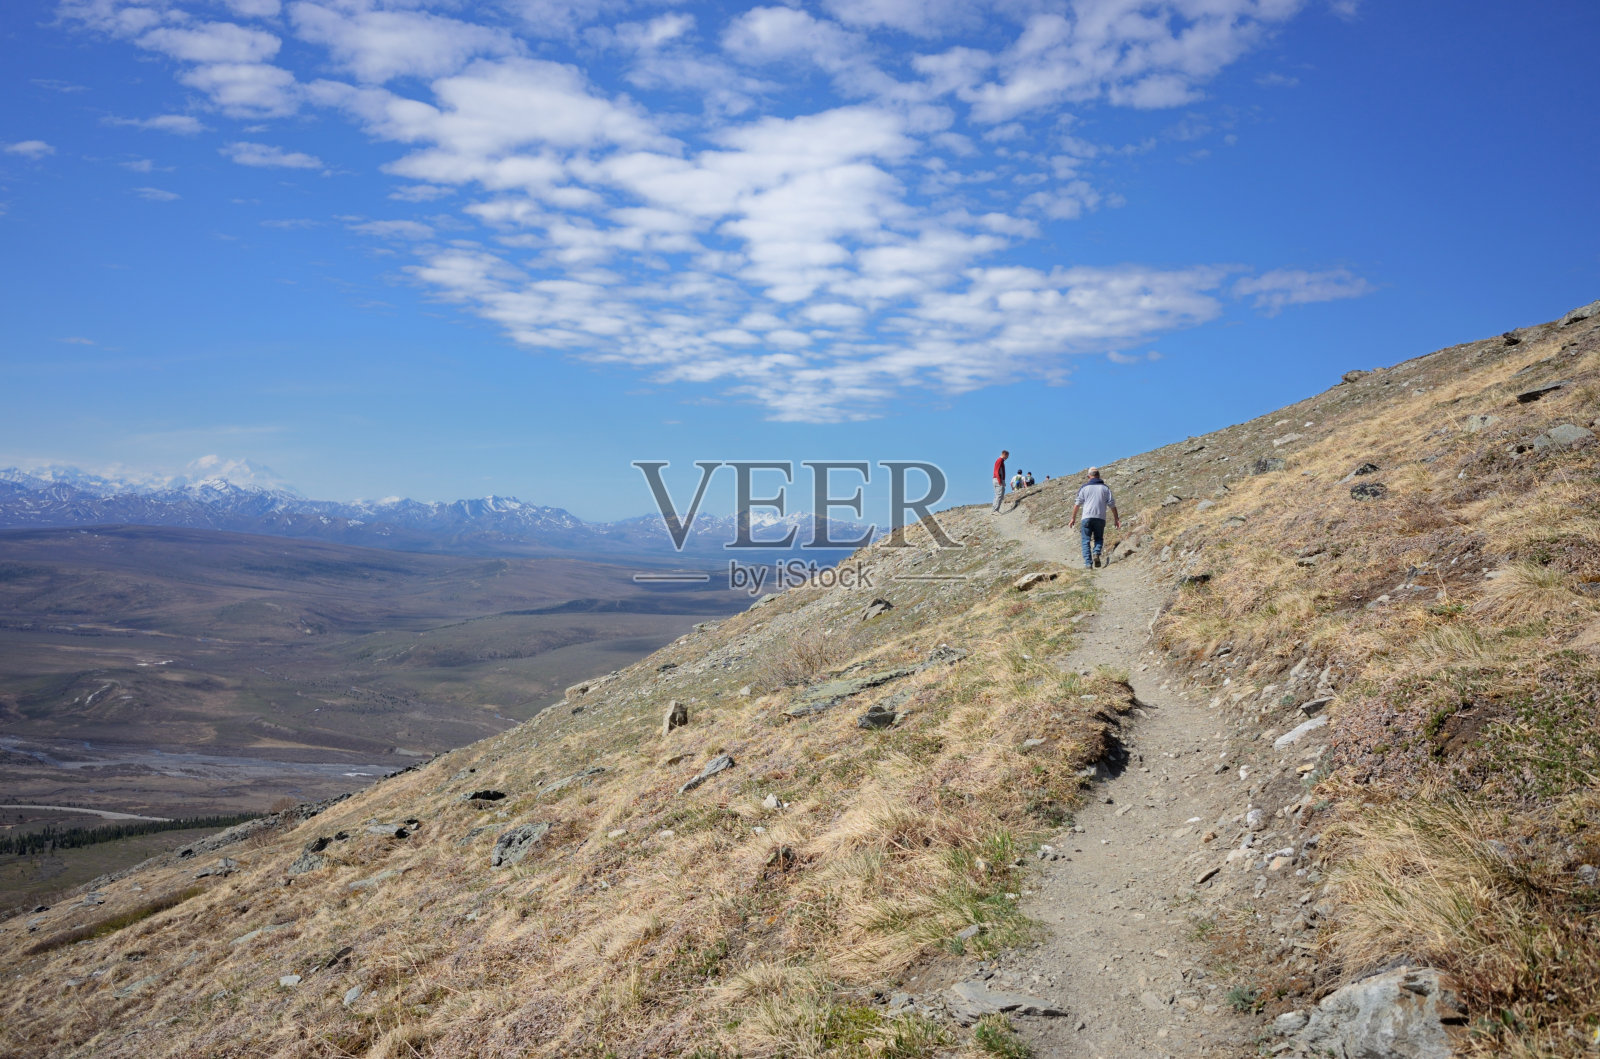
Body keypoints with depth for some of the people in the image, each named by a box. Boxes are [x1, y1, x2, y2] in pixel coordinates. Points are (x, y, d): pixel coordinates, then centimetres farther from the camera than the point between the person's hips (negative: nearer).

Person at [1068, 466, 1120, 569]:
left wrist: (1073, 518, 11)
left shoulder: (1085, 487, 3)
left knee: (1086, 541, 3)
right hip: (1100, 518, 1)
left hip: (1087, 517, -1)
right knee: (1099, 539, 17)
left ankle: (1088, 563, -8)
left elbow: (1077, 504, 3)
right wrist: (1116, 519, 10)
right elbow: (1112, 505, 5)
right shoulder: (1105, 488, 7)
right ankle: (1096, 553, -12)